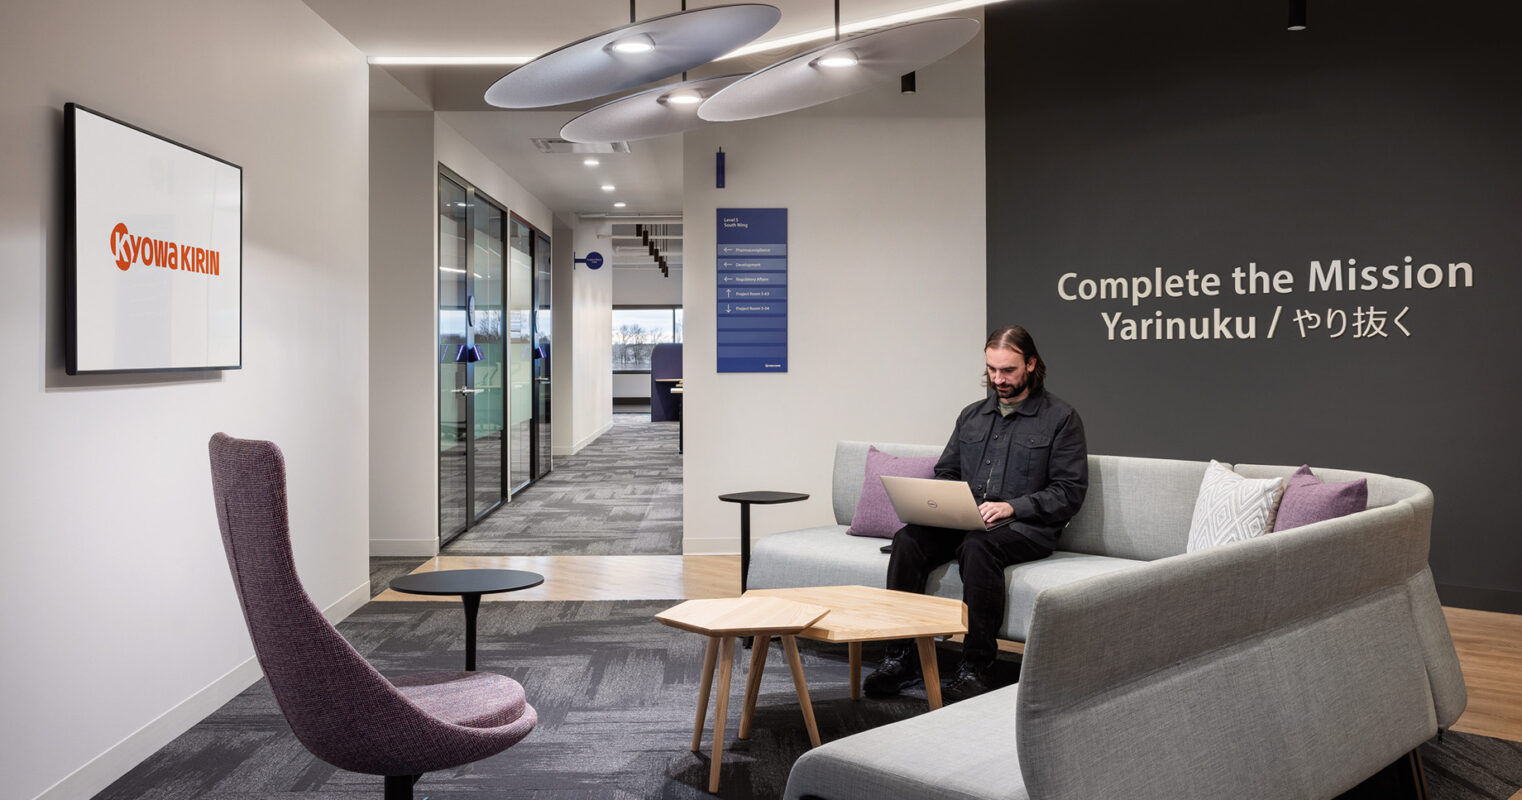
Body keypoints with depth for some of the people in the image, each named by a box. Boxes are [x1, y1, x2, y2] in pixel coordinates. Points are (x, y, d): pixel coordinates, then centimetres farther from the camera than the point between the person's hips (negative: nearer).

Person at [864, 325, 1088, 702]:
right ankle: (900, 659, -22)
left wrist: (1012, 507, -17)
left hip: (1026, 526, -5)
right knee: (907, 539, -23)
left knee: (977, 545, -38)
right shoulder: (972, 415, 20)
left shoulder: (1061, 418, 2)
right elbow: (945, 471, 23)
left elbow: (1069, 491, -4)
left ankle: (976, 668, -30)